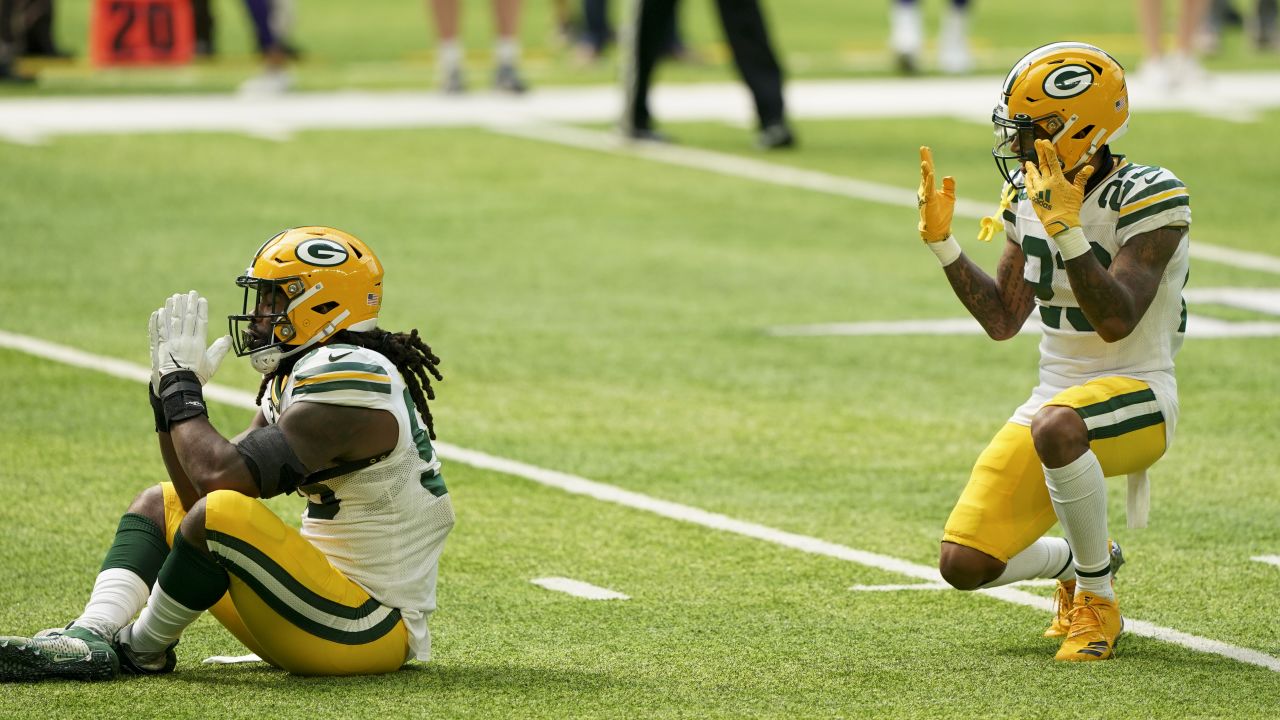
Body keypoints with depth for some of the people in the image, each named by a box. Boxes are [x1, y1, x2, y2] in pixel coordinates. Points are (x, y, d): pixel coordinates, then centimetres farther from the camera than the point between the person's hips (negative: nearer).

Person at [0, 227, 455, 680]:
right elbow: (197, 494, 11)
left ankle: (142, 651, -5)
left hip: (371, 629, -11)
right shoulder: (296, 378, 12)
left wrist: (180, 384, -14)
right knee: (160, 504, 16)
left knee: (223, 513, -30)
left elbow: (220, 475, -28)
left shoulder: (347, 386, -20)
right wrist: (169, 390, 1)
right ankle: (91, 638, -8)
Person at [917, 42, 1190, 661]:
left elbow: (1116, 322, -27)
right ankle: (1077, 563, 25)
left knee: (1056, 429, -42)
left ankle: (1097, 596, -18)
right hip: (1057, 396, 7)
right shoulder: (1032, 198, 5)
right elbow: (1002, 320, 11)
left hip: (1135, 399, -7)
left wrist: (1067, 230, -33)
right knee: (964, 565, -7)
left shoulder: (1149, 199, -17)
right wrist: (942, 244, 1)